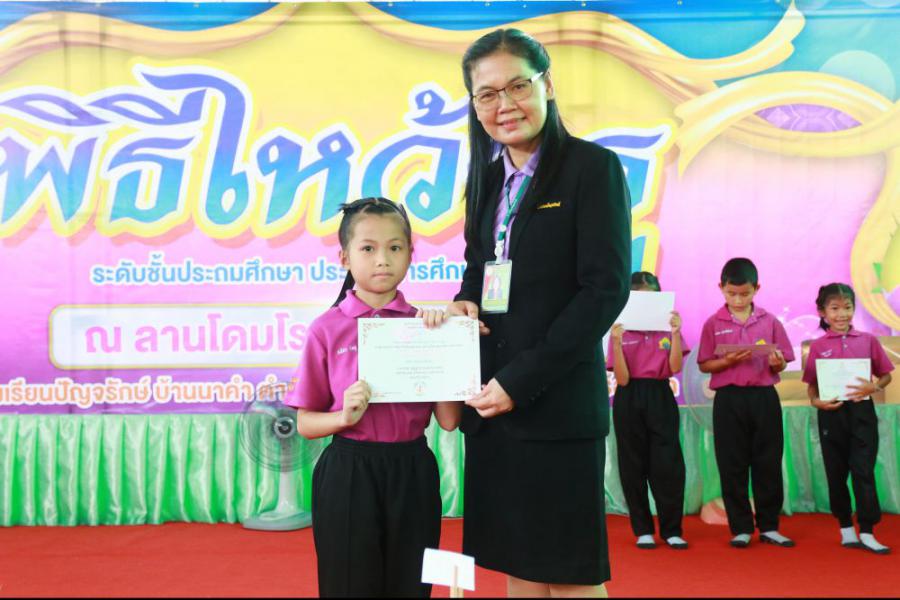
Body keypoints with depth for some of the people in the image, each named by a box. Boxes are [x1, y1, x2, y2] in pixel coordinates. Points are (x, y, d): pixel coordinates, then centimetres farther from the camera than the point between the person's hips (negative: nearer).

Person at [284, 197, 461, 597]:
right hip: (348, 476, -2)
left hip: (412, 474, 2)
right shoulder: (327, 330, -5)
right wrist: (345, 416, -19)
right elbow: (305, 424, 0)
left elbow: (448, 420, -4)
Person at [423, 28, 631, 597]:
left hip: (557, 403, -6)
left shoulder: (593, 166, -7)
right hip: (490, 403, 6)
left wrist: (521, 379, -16)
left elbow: (606, 288, -13)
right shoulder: (490, 176, 14)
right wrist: (463, 302, -2)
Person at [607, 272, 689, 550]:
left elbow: (675, 367, -10)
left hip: (660, 398, 1)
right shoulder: (620, 332, 0)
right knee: (633, 465, 5)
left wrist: (675, 332, -18)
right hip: (629, 401, 0)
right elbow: (622, 379, -8)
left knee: (667, 464, -2)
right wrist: (616, 343, -19)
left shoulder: (666, 329, 4)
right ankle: (643, 530, 16)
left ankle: (672, 530, 11)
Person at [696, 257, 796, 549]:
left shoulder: (770, 321, 4)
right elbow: (704, 365, 1)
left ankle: (769, 526, 19)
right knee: (733, 466, 4)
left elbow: (782, 364, 7)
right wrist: (728, 361, -15)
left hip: (764, 397, 1)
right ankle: (741, 528, 14)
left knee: (768, 464, 6)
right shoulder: (713, 324, 1)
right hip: (728, 400, -1)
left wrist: (777, 362, -15)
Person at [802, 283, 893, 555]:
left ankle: (866, 532, 3)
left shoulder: (868, 340, 3)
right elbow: (811, 386, 7)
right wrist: (816, 401, -13)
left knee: (863, 471, -3)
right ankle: (846, 529, 22)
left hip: (861, 412, -1)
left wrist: (873, 387, -12)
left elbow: (886, 376, 8)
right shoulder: (818, 346, 2)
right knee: (836, 473, 8)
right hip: (831, 414, 1)